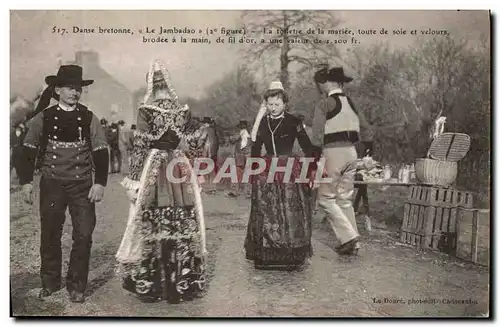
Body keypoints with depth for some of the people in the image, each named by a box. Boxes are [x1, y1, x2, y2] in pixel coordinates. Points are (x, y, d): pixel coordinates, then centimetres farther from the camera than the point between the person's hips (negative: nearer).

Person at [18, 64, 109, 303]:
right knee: (50, 236, 9)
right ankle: (50, 283, 28)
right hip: (52, 184, 1)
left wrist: (100, 183, -6)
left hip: (82, 185, 0)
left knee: (84, 236, -2)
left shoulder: (89, 118, 2)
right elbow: (29, 151, 7)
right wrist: (26, 181, 2)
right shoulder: (43, 118, 3)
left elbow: (101, 152, 1)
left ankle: (76, 286, 14)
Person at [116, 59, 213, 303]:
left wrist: (134, 182, -3)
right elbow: (199, 140, 3)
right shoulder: (182, 111, 4)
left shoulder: (145, 112, -5)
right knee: (182, 228, 6)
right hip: (180, 174, 3)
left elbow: (139, 148, -7)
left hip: (153, 174, -3)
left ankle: (151, 285, 13)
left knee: (152, 228, 4)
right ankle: (182, 284, 16)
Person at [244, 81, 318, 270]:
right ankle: (265, 255, 14)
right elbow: (255, 149, 17)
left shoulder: (293, 122, -3)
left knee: (290, 212, -4)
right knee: (266, 213, 3)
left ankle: (292, 256, 8)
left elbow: (307, 147, -2)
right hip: (266, 171, 3)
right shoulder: (262, 122, 8)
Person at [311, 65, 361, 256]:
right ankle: (353, 243, 15)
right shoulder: (350, 103, 13)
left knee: (326, 198, 2)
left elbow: (317, 135, -11)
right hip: (351, 152, 8)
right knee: (344, 199, 13)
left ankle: (349, 237, -5)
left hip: (333, 152, -7)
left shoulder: (325, 104, -8)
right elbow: (357, 135, 15)